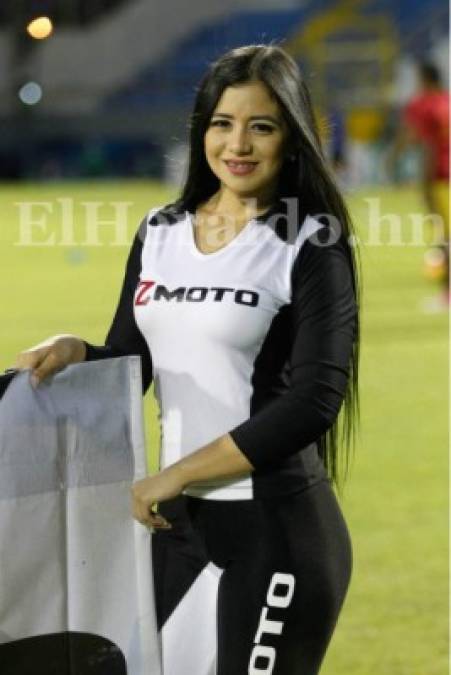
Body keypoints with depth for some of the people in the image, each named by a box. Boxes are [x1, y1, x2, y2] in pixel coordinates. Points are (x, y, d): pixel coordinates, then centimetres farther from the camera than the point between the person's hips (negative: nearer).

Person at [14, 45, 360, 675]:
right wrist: (73, 351, -7)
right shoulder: (161, 233, 9)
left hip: (277, 525, -6)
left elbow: (314, 402, -17)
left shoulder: (310, 246, -9)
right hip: (174, 516, 6)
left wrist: (176, 475, -16)